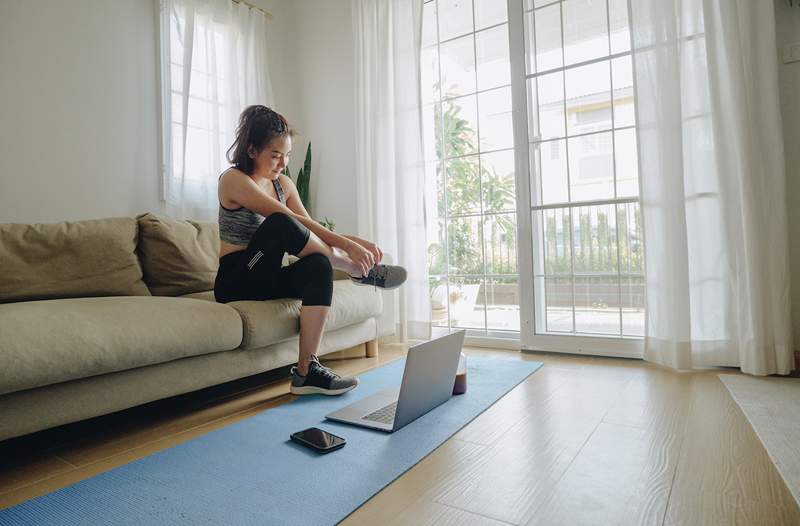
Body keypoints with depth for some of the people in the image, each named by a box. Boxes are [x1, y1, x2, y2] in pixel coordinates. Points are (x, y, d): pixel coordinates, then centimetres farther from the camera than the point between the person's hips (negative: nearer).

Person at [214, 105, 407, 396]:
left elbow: (310, 229, 3)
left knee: (318, 265, -29)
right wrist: (347, 245, -30)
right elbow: (290, 221, -24)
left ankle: (306, 371, -31)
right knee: (279, 224, -32)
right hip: (236, 281, -6)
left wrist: (355, 241, -15)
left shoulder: (283, 184, 11)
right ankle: (359, 272, -18)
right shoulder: (233, 179, -11)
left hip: (268, 278, 6)